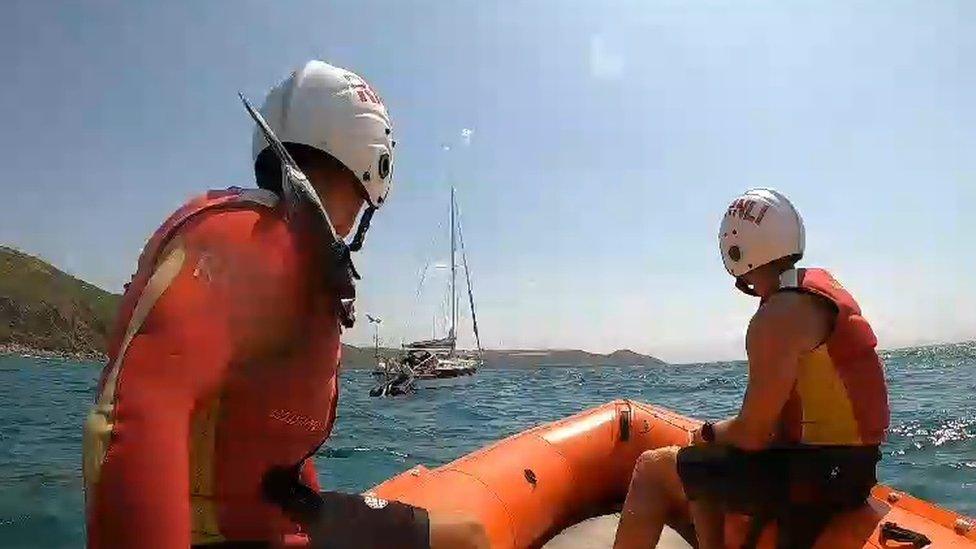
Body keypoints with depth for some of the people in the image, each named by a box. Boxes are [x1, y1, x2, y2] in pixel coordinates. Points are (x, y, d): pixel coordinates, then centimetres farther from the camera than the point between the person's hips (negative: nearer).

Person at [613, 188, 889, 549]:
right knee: (704, 467, 26)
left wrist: (708, 434, 1)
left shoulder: (779, 317, -20)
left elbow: (751, 435, -19)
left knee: (652, 470, -1)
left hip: (814, 478, -9)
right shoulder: (820, 286, 9)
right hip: (848, 467, 10)